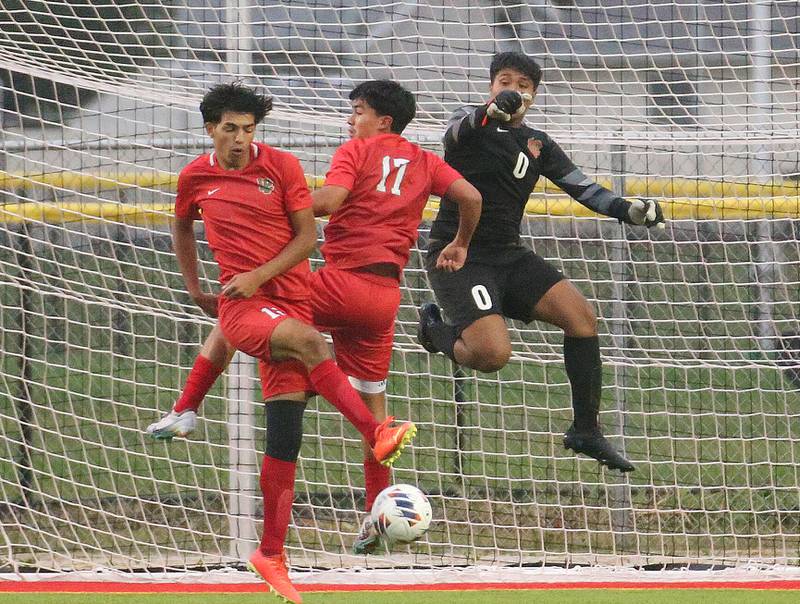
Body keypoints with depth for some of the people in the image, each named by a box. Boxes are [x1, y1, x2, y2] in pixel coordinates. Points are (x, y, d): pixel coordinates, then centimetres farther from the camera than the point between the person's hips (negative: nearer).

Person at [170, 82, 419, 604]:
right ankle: (376, 433, -43)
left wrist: (259, 275, -11)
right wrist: (195, 290, 23)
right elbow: (182, 228, 27)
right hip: (239, 304, -1)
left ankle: (272, 555, 1)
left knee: (285, 434, -4)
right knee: (309, 341, -35)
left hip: (291, 298, 1)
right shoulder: (195, 177, 7)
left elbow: (307, 236, 0)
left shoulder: (282, 166, 1)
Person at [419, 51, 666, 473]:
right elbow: (458, 130, -30)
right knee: (493, 353, -25)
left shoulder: (539, 145, 13)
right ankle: (436, 331, 10)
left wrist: (626, 209, -15)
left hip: (508, 255, 6)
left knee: (581, 316, -13)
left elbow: (580, 186, 5)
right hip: (458, 257, -6)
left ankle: (585, 430, -2)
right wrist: (493, 110, -53)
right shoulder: (472, 127, -5)